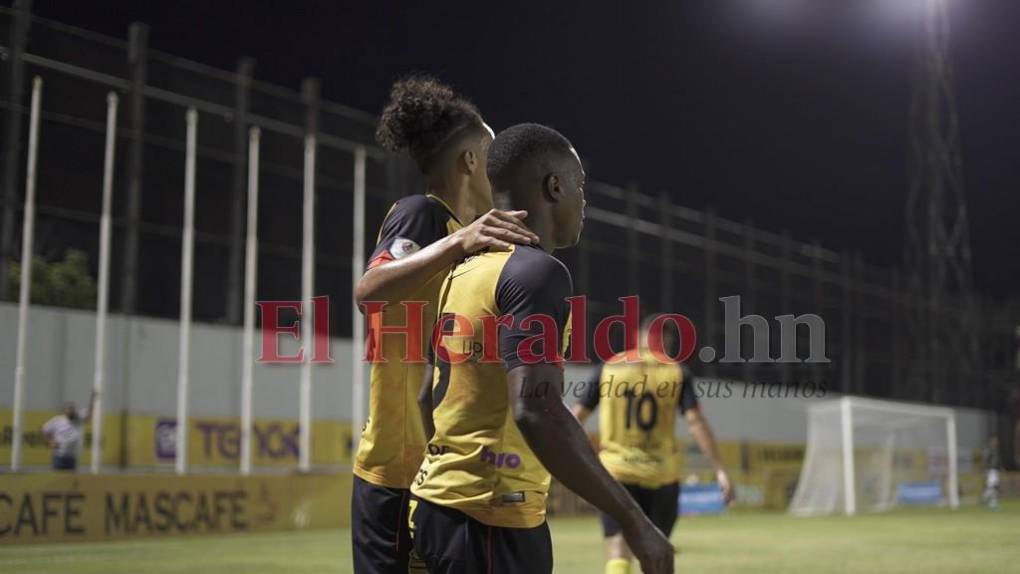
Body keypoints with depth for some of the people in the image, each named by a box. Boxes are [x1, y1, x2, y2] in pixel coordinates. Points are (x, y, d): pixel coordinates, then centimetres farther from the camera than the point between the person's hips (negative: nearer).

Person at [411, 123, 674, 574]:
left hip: (440, 501, 9)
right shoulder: (536, 272, -13)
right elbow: (536, 411, -24)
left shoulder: (462, 273, 13)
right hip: (490, 517, -9)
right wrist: (633, 519, -21)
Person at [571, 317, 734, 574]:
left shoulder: (609, 368, 4)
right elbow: (695, 421, -8)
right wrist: (720, 469, -7)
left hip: (616, 471, 0)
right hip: (661, 475, 1)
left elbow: (577, 416, 6)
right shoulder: (677, 372, 2)